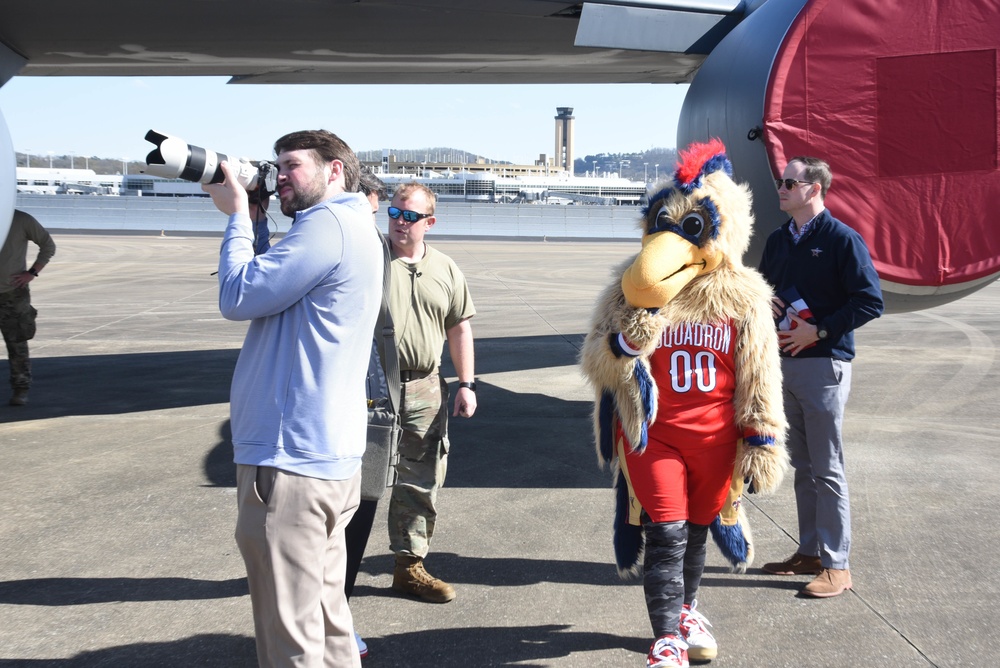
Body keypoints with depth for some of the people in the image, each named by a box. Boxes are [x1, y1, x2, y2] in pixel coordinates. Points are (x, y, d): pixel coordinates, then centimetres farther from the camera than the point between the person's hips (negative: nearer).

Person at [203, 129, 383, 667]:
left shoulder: (328, 224, -13)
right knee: (325, 618, 20)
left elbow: (238, 297, -13)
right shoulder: (352, 226, 20)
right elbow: (269, 286, 20)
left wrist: (237, 215, 0)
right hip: (327, 456, 11)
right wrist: (250, 220, 12)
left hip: (290, 462, -11)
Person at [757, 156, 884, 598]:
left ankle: (836, 565, 3)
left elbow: (871, 301, -13)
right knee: (801, 466, 13)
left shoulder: (842, 239, -9)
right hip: (782, 363, 7)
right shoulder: (778, 241, 13)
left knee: (827, 469, -3)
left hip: (823, 366, -7)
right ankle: (810, 551, 23)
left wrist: (820, 330, -17)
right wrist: (764, 301, 2)